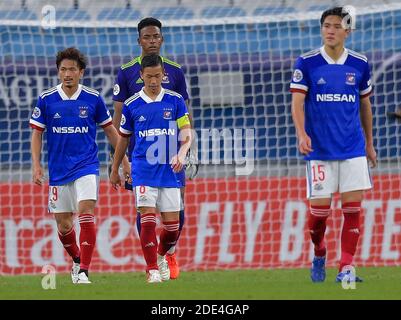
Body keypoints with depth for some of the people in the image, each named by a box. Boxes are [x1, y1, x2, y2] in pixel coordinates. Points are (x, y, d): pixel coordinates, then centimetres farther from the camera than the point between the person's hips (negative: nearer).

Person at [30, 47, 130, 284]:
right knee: (63, 225, 8)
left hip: (87, 166, -2)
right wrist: (36, 164, -5)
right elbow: (37, 133, 6)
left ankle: (84, 271, -19)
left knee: (86, 215, -20)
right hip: (58, 171, 2)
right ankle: (77, 260, 37)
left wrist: (125, 161, 10)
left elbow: (110, 130, 9)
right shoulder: (46, 99, -1)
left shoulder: (93, 98, -2)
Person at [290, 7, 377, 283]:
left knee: (353, 207, -6)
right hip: (320, 149, -2)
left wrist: (369, 143, 20)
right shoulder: (307, 63, -2)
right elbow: (297, 102, -7)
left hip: (353, 148, 2)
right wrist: (302, 133, -24)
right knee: (320, 209, -2)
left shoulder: (360, 64, 5)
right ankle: (319, 255, 26)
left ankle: (346, 268, -2)